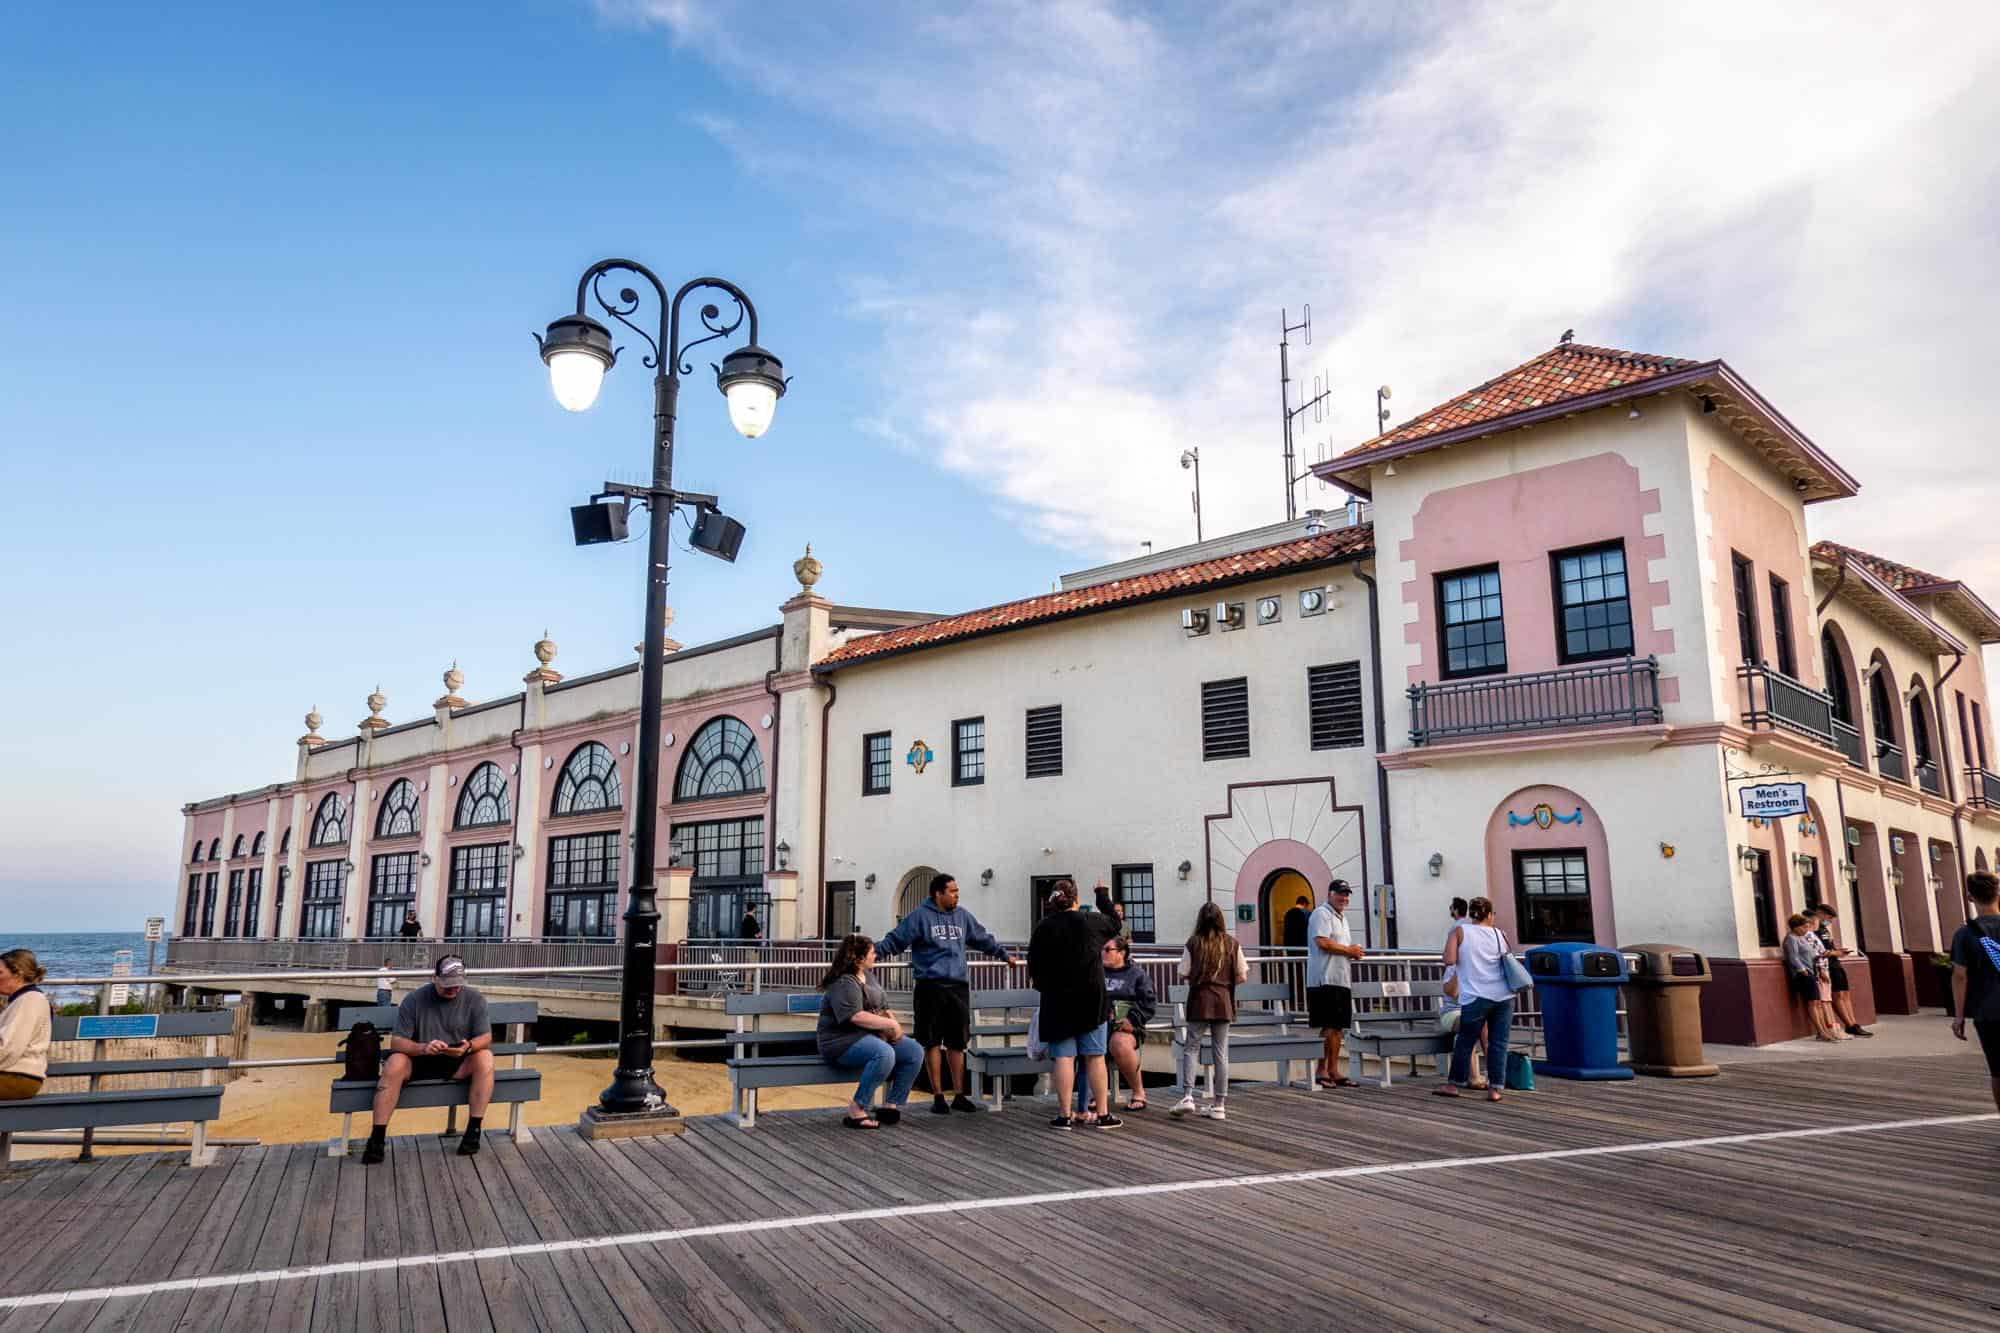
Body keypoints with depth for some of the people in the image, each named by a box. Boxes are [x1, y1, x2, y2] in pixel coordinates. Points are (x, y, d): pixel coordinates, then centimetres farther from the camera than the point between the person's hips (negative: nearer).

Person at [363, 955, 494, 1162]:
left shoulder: (475, 999, -5)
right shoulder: (414, 999, -9)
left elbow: (485, 1038, -7)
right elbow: (396, 1042, -12)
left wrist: (468, 1046, -31)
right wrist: (423, 1048, -33)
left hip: (458, 1064, 1)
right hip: (419, 1061, -1)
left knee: (485, 1058, -28)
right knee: (394, 1064, -31)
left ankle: (474, 1130, -23)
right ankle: (377, 1138, -25)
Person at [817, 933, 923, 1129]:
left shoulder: (867, 976, 16)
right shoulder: (843, 983, -15)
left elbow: (884, 1007, 20)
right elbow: (856, 1017, -27)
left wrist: (892, 1021, -3)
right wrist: (890, 1024, -20)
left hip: (873, 1036, 9)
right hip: (844, 1042, -9)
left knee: (915, 1050, -6)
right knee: (885, 1054, -36)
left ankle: (891, 1105, -2)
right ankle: (856, 1111, -25)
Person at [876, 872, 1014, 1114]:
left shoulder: (963, 916, 13)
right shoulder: (920, 916, -3)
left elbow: (983, 939, 26)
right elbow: (896, 940, -5)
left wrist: (1004, 954, 32)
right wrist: (875, 951, -18)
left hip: (959, 987, 5)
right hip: (931, 987, -5)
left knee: (957, 1043, 10)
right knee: (933, 1042, 0)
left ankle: (959, 1096, 19)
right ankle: (938, 1096, 11)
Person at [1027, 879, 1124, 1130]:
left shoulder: (1043, 927, -5)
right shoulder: (1093, 922, -3)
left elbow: (1033, 965, 0)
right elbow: (1115, 923, 18)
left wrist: (1040, 982, 19)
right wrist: (1102, 896, 30)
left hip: (1058, 1000, 0)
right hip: (1091, 999, 0)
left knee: (1064, 1057, 1)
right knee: (1095, 1057, 5)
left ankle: (1064, 1115, 1)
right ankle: (1102, 1114, 8)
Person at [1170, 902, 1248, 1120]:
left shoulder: (1193, 943, -5)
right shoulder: (1231, 943, 0)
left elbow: (1182, 974, -3)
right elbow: (1242, 976, 4)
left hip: (1199, 1000, -2)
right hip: (1223, 1001, 2)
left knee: (1191, 1048, 6)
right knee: (1221, 1052, 7)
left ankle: (1187, 1095, -8)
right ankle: (1219, 1104, 10)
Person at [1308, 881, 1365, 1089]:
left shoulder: (1342, 917, 23)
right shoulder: (1322, 914, -8)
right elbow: (1323, 942, -21)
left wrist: (1354, 952, 10)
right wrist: (1349, 950, -11)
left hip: (1342, 979, 10)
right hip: (1326, 980, -10)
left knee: (1338, 1027, 10)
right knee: (1329, 1026, -10)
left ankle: (1333, 1070, 15)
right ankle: (1321, 1070, -4)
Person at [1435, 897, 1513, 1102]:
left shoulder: (1460, 931, 1)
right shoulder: (1498, 934, 9)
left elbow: (1449, 960, -7)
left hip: (1476, 996, -2)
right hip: (1504, 996, 3)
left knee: (1465, 1041, 8)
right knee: (1498, 1043, 6)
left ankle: (1453, 1084, 17)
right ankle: (1495, 1088, 5)